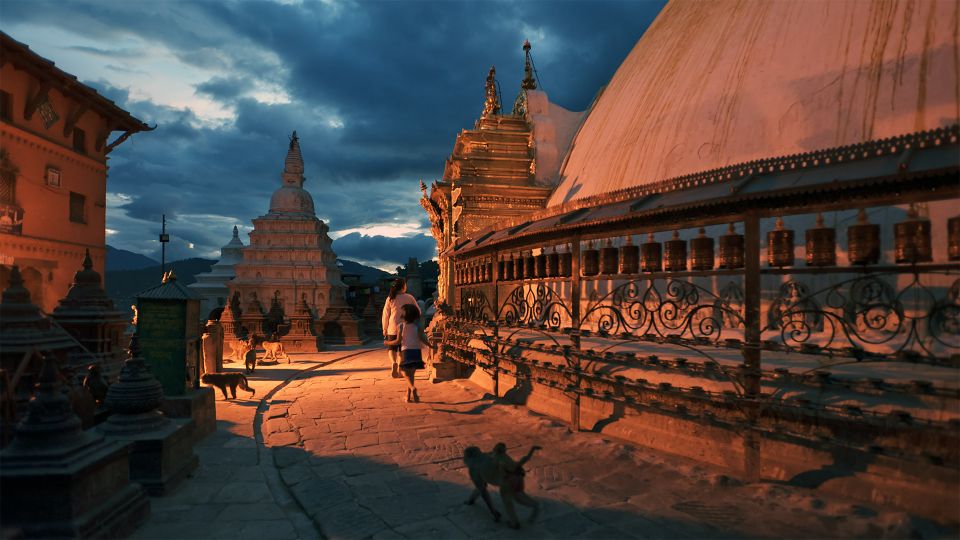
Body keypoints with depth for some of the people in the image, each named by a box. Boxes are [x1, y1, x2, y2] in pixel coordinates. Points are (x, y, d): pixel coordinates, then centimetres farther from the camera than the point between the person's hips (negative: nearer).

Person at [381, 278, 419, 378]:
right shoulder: (410, 298, -1)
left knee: (391, 348, 13)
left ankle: (394, 363, -14)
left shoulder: (390, 298, -1)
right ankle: (399, 371, 12)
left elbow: (385, 315, 2)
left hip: (393, 327, 0)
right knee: (402, 350, 12)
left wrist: (384, 329, 12)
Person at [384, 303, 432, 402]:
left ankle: (413, 388, -29)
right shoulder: (417, 326, 2)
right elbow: (422, 338, -3)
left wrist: (388, 343, 12)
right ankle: (408, 396, 17)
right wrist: (430, 345, 12)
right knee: (411, 375, 13)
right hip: (416, 351, 2)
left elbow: (398, 341, -4)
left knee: (406, 374, 1)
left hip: (406, 351, -2)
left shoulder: (400, 326, -1)